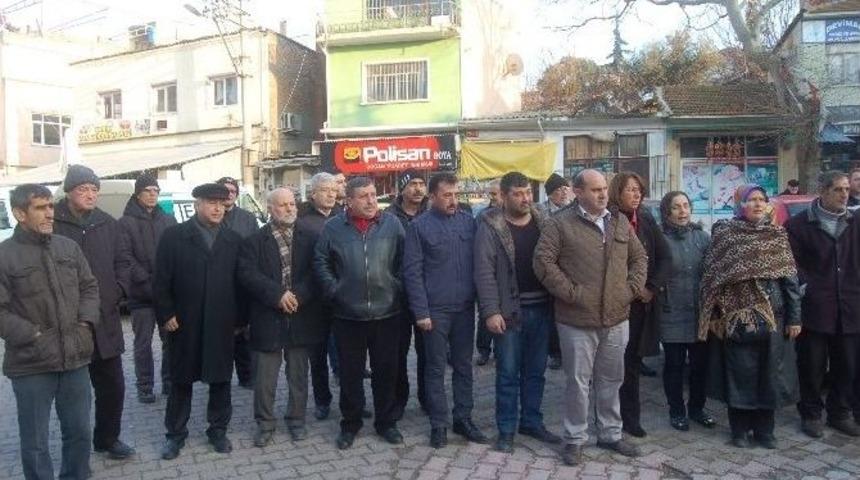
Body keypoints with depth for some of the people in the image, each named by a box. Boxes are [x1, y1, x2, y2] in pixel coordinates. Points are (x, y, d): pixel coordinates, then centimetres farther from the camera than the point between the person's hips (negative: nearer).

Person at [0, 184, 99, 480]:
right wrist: (32, 336, -15)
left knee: (80, 432, 17)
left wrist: (86, 322, 0)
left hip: (75, 358, 4)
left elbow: (89, 287, 14)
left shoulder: (69, 247, 7)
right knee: (35, 441, 9)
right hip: (31, 365, -4)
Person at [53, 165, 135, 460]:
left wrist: (118, 292, 1)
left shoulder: (108, 224, 9)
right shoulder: (52, 223, -7)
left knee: (113, 385, 13)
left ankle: (107, 438, 31)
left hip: (104, 319, 5)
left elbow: (121, 260, 15)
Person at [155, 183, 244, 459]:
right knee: (181, 380, 10)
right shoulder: (174, 236, -1)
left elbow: (239, 280, 6)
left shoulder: (233, 240, 6)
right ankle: (175, 434, 25)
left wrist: (241, 317, 3)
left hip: (222, 324, 2)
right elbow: (162, 280, -3)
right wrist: (166, 314, -8)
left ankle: (218, 430, 26)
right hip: (184, 323, -2)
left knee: (221, 379, 10)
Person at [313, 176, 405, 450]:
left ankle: (386, 422, 27)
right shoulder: (333, 228, 0)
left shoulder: (391, 224, 0)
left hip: (386, 313, 0)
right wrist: (333, 291, -4)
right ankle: (350, 424, 27)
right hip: (348, 315, 0)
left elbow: (404, 261, 3)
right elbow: (321, 262, 4)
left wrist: (398, 289, -4)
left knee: (385, 370, 11)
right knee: (350, 373, 11)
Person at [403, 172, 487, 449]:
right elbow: (412, 272, -7)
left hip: (465, 308, 4)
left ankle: (463, 419, 25)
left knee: (464, 365, 12)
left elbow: (478, 263, 10)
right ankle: (438, 424, 18)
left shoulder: (469, 222, 5)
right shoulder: (419, 226, -5)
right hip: (435, 310, -3)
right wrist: (421, 312, -12)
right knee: (436, 368, 6)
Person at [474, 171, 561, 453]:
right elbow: (484, 272, -11)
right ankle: (506, 429, 18)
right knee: (508, 373, 5)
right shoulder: (490, 227, -8)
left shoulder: (543, 223, 5)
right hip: (510, 310, -4)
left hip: (542, 308, 4)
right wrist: (490, 311, -17)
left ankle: (532, 422, 29)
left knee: (535, 371, 15)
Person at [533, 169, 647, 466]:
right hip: (578, 320, -5)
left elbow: (639, 257, 17)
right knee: (578, 382, 5)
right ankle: (575, 439, 21)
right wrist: (570, 293, -15)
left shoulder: (620, 222, 10)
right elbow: (543, 261, -13)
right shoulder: (560, 224, -7)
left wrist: (632, 288, 4)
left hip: (617, 318, 5)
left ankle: (611, 434, 33)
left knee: (611, 380, 17)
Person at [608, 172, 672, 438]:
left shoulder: (647, 221, 8)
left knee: (633, 360, 10)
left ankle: (630, 416, 20)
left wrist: (651, 287, -4)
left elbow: (665, 257, 8)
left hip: (641, 301, 4)